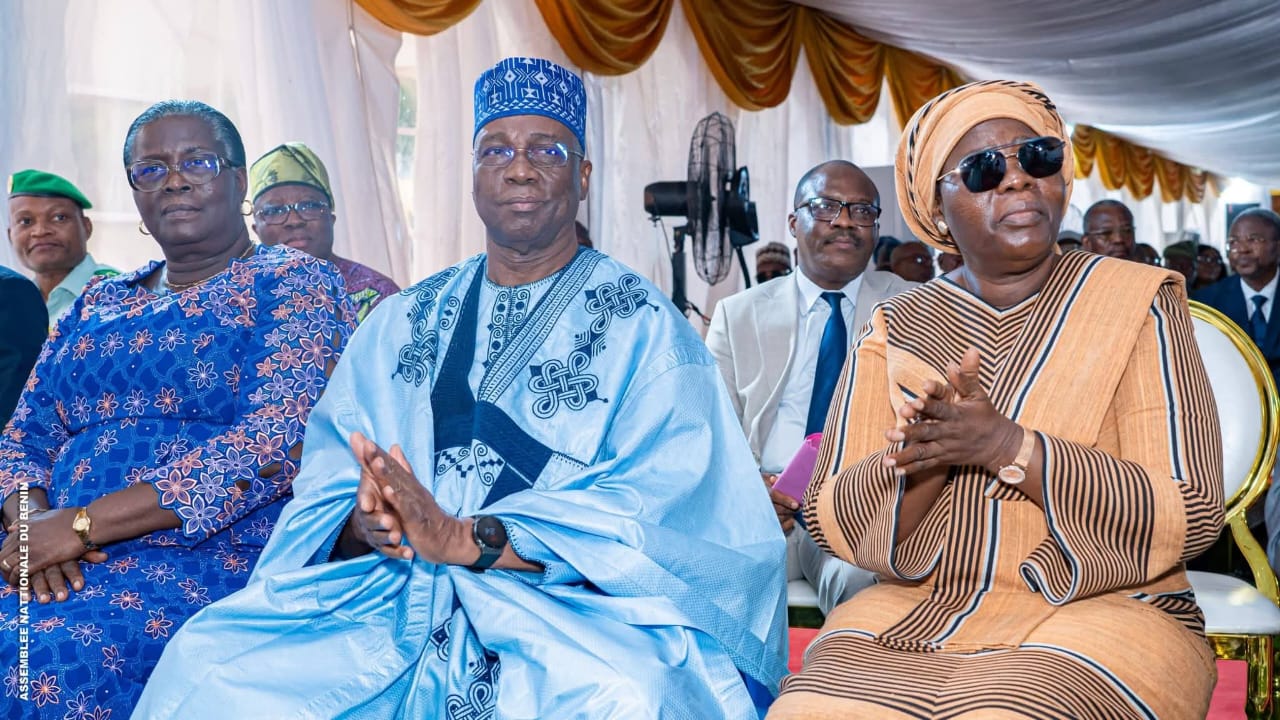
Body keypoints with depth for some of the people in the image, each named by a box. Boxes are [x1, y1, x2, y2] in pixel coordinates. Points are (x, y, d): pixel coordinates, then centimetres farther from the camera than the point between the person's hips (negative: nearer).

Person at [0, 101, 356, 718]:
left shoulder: (292, 284, 2)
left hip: (221, 561, -5)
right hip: (64, 569, 5)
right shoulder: (96, 305, 20)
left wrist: (81, 523, -15)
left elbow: (279, 442, -13)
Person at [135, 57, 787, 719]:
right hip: (395, 598, 4)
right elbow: (327, 482, 9)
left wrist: (463, 538, -20)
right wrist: (365, 523, -16)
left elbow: (658, 506, -11)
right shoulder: (400, 323, 15)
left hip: (580, 607, -3)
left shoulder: (643, 327, 2)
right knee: (207, 661, -17)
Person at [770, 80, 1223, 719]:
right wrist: (933, 458, -19)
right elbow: (830, 521, 1)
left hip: (1099, 614, -2)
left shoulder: (1137, 303, 1)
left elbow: (1189, 516, -8)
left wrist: (1008, 446, -19)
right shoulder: (895, 332, 7)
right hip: (912, 617, 2)